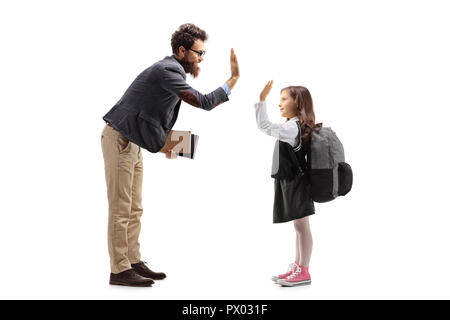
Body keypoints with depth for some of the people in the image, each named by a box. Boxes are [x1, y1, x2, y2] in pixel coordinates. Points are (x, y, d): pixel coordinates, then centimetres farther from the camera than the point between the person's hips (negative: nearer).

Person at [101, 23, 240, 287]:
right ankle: (119, 270, 3)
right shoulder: (166, 71, -19)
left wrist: (166, 143, 13)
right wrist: (234, 78, -19)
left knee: (134, 209, 11)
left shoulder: (172, 70, 12)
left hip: (132, 142, 10)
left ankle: (134, 262, 19)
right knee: (121, 209, -5)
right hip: (119, 140, -10)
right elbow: (203, 102, -26)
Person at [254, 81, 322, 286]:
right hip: (292, 183, 10)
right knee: (299, 226, 14)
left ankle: (303, 272, 5)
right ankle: (297, 268, 23)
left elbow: (265, 126, -28)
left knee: (301, 225, -3)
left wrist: (262, 99, -26)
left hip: (296, 183, -10)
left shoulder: (292, 127, -18)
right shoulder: (298, 126, 12)